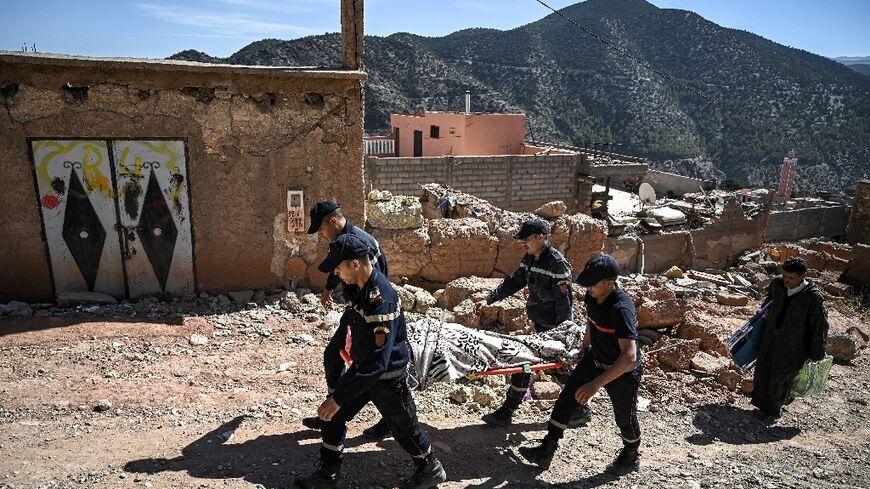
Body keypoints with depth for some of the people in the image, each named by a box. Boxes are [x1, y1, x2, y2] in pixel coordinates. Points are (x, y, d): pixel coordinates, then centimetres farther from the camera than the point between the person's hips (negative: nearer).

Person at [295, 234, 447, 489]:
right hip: (363, 367, 8)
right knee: (332, 416, 10)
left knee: (404, 427, 14)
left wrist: (338, 398, -37)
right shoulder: (365, 286, -6)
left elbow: (378, 362, -38)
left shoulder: (381, 301, -35)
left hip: (387, 376, -8)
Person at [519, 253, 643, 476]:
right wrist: (584, 346, 16)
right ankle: (546, 452, 15)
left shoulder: (621, 309, -36)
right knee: (566, 400, 5)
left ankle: (631, 457, 45)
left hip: (622, 370, -7)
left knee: (624, 417, 15)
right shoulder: (593, 296, -12)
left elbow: (629, 356, -42)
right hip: (595, 359, 7)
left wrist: (595, 384, -46)